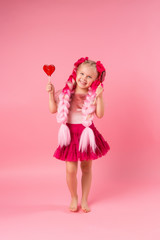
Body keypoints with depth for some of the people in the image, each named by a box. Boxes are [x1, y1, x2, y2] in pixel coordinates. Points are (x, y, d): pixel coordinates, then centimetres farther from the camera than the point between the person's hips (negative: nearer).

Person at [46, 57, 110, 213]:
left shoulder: (93, 95, -2)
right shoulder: (66, 93, 1)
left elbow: (100, 115, -11)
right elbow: (53, 109, 6)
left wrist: (99, 97, -18)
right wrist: (51, 93, -3)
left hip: (87, 133, 0)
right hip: (70, 133, 0)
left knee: (86, 167, 11)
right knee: (71, 169, -2)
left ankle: (84, 200, 28)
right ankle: (74, 198, 24)